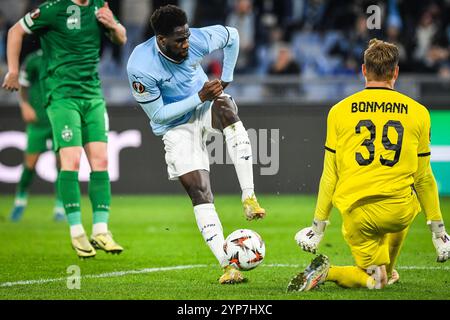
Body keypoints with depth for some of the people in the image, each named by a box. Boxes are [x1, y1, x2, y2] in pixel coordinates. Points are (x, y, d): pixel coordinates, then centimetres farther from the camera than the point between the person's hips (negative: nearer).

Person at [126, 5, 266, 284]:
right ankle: (227, 266, -16)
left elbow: (232, 36, 4)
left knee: (225, 105, -34)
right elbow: (158, 114, -19)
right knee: (200, 191, -17)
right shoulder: (141, 67, -27)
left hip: (205, 106, 3)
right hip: (176, 127, -2)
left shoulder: (197, 40, -18)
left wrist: (226, 79, 2)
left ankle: (249, 196, -34)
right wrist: (199, 98, -23)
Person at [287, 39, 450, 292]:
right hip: (400, 211, 0)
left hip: (356, 213, 0)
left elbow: (330, 175, 4)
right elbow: (423, 177, 8)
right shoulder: (417, 112, 3)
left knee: (374, 281, 15)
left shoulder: (340, 111, 3)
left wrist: (318, 225, 13)